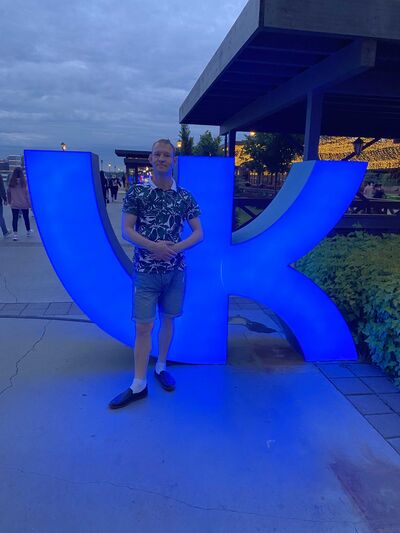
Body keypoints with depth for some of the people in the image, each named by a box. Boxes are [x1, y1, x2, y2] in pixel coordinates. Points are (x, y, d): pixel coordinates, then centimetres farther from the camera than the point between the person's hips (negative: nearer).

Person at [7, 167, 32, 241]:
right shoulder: (24, 181, -11)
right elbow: (27, 193, -11)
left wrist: (9, 201, 18)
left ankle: (15, 234, -2)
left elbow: (8, 192, 5)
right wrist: (29, 203, -4)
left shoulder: (11, 182, -3)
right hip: (24, 204, -1)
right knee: (26, 218, 15)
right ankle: (28, 231, 31)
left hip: (14, 204, 1)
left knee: (15, 219, 4)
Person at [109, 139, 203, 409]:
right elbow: (127, 230, -5)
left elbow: (199, 233, 2)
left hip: (176, 269, 2)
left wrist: (175, 247, -16)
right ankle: (139, 385, 11)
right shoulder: (136, 192, -1)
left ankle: (161, 367, 33)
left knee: (168, 319, 14)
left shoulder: (185, 196, 2)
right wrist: (153, 246, -21)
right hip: (146, 270, -2)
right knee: (143, 326, 0)